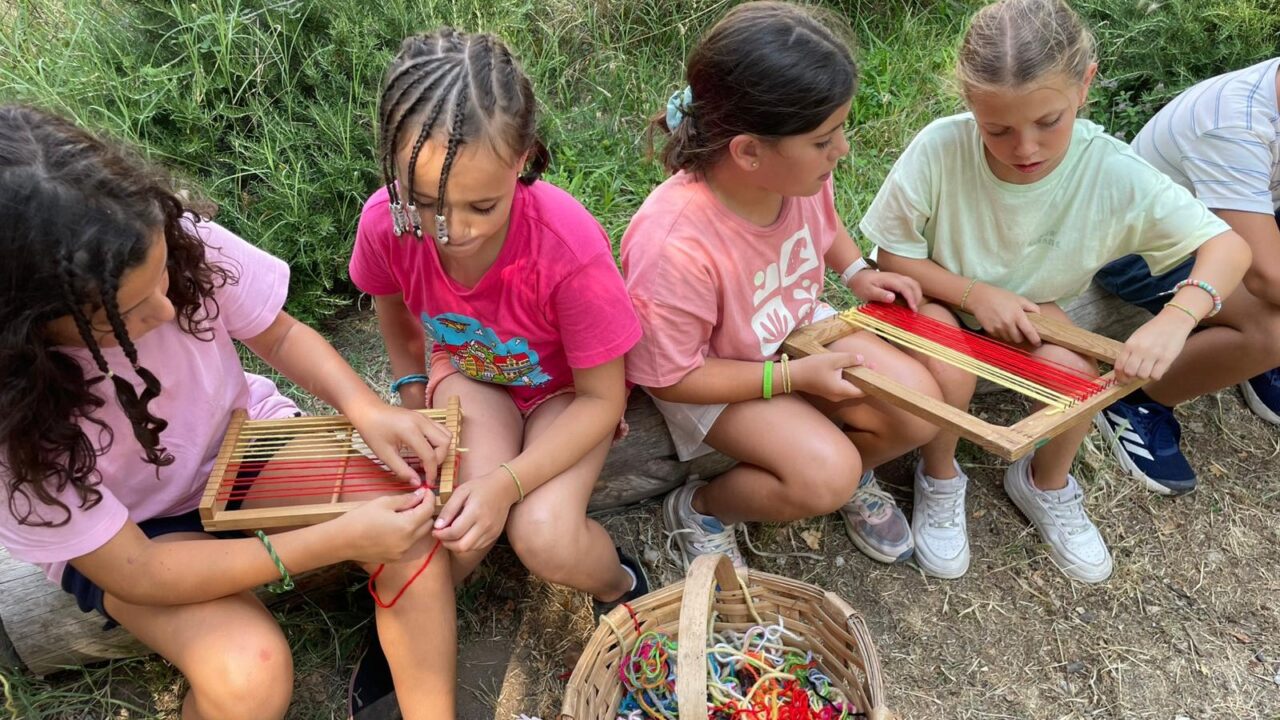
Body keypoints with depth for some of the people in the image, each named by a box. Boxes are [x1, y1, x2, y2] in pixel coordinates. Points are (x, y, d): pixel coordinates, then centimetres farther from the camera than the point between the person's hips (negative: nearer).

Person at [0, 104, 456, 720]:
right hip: (122, 536, -3)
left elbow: (280, 334, -7)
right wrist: (338, 540, -32)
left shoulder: (180, 240, -26)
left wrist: (367, 412, -25)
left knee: (419, 537, -21)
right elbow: (135, 573, -25)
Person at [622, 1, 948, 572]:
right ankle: (700, 508, 3)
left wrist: (857, 272, -7)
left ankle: (853, 472, 22)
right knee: (824, 476, -25)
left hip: (802, 329, 6)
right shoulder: (674, 247, -38)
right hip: (708, 376, -6)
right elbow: (668, 377, -24)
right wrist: (795, 377, -24)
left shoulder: (800, 172, -18)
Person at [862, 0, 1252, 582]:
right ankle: (939, 479, 2)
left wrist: (1176, 319, -39)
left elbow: (1228, 246, -19)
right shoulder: (939, 149, -28)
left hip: (1034, 316, 2)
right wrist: (974, 294, -28)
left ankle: (1046, 484, 7)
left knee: (1080, 371, -27)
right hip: (940, 302, -1)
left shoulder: (1114, 174, -24)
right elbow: (892, 255, -15)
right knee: (948, 368, -32)